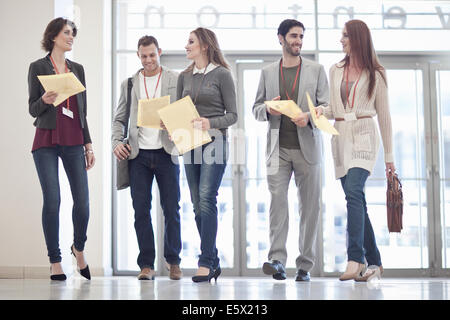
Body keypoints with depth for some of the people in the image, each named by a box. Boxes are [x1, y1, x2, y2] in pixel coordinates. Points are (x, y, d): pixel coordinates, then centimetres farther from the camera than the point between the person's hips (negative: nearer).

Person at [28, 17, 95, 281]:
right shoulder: (38, 67, 3)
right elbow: (33, 109, 2)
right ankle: (55, 261, 5)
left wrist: (88, 144, 12)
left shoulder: (77, 69, 15)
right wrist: (44, 101, -20)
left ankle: (79, 247, 23)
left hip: (74, 141, 3)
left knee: (83, 201, -3)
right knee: (52, 200, -7)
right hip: (46, 142, -3)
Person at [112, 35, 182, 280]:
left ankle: (173, 262, 14)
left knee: (171, 209, 1)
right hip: (138, 154, 2)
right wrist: (117, 142, -1)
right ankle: (146, 264, 9)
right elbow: (119, 119, 15)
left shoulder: (175, 80, 6)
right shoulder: (129, 83, 13)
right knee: (141, 210, 1)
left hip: (166, 153, -2)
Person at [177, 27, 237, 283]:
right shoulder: (184, 77, 15)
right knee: (198, 205, 5)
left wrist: (210, 123, -19)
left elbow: (232, 115, -2)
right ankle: (214, 262, 14)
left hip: (214, 142, -6)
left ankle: (206, 261, -13)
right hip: (190, 144, 6)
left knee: (206, 198, -17)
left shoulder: (222, 74, -1)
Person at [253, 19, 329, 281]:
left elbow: (327, 106, 4)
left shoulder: (316, 70, 8)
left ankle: (305, 266, 10)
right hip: (278, 148, 1)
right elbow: (256, 109, 16)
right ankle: (277, 261, -17)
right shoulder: (268, 72, 13)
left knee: (310, 206, 1)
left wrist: (309, 116, -17)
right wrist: (267, 109, -8)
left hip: (307, 147, 0)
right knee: (277, 198, -14)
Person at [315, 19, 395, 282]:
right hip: (341, 137, 5)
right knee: (358, 201, 4)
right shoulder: (335, 71, 17)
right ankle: (374, 262, 10)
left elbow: (383, 115, 6)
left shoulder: (376, 73, 6)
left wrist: (389, 155, 7)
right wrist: (321, 109, -7)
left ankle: (355, 260, -29)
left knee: (353, 192, -24)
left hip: (364, 136, -5)